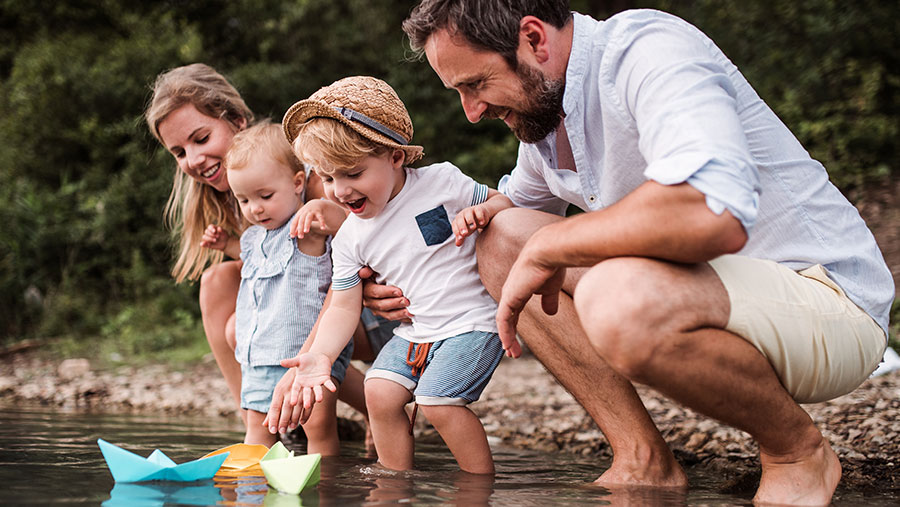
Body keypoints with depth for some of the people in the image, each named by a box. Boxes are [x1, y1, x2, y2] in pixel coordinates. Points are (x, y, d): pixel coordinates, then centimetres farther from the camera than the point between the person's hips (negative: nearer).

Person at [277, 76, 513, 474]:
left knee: (436, 401, -20)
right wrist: (321, 354, -15)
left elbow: (502, 201, 1)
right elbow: (344, 307, 2)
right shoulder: (350, 239, 1)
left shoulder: (441, 181, -9)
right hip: (414, 332, 6)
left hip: (471, 322, -5)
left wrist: (480, 212, -23)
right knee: (380, 392, -10)